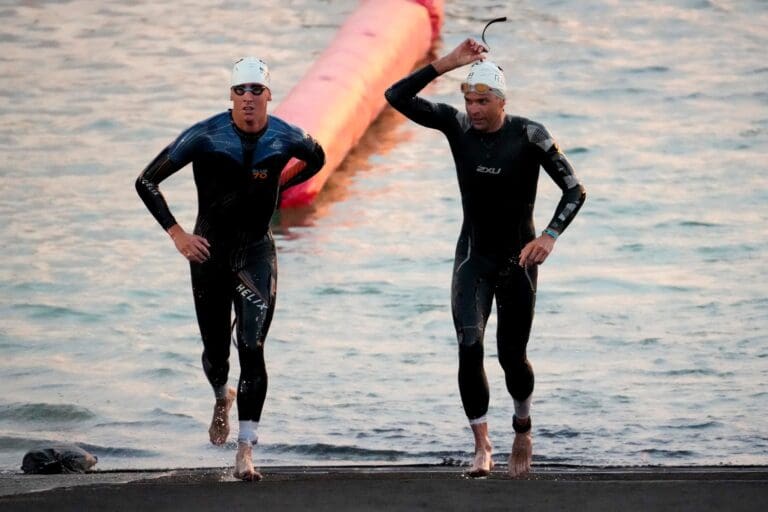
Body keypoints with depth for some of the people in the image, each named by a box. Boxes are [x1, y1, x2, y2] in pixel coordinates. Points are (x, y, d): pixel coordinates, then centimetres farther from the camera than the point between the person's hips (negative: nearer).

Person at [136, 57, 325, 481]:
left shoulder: (285, 138, -7)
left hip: (257, 253, 0)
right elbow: (147, 182, -7)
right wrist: (176, 234, -13)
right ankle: (222, 398, 48)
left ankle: (246, 450, -14)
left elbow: (317, 158, 19)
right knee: (215, 351, 10)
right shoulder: (205, 136, -14)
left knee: (252, 348, -15)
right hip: (210, 251, 0)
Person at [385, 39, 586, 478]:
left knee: (512, 355, 5)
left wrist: (550, 236, -30)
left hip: (517, 259, -2)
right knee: (469, 346, -18)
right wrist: (448, 63, -19)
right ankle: (482, 445, -12)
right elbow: (397, 97, -12)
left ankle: (523, 427, 35)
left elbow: (575, 190, -14)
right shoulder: (457, 125, -5)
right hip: (473, 257, 2)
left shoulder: (529, 136, -14)